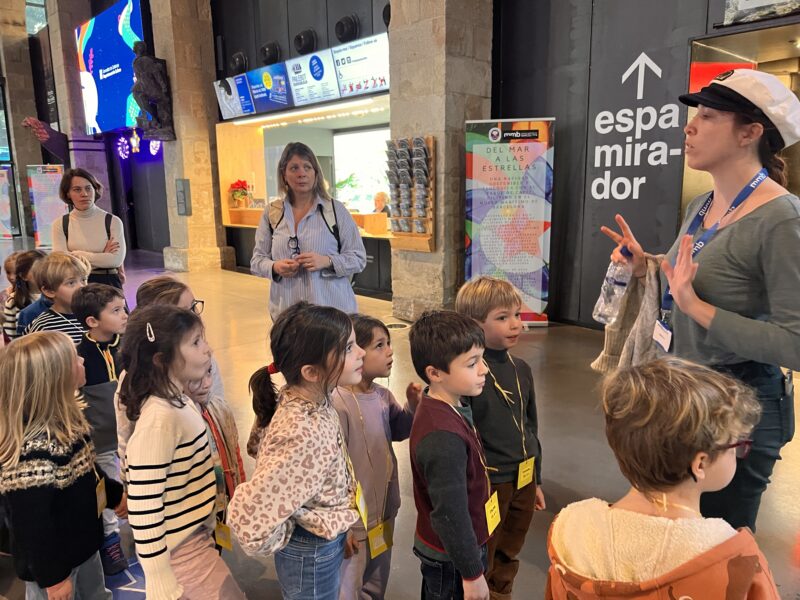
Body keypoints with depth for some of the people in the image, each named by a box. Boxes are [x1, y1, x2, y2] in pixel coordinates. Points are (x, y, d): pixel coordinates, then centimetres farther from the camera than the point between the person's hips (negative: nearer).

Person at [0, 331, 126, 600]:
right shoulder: (34, 451, -35)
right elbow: (31, 526, -28)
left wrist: (115, 494, 23)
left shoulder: (65, 422, -6)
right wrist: (51, 576, -19)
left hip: (83, 542, 8)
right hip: (54, 559, -8)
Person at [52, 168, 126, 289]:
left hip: (108, 283, -1)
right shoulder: (60, 225, 5)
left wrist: (78, 255, -7)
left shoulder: (112, 221, 1)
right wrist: (103, 257, -8)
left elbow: (117, 259, -11)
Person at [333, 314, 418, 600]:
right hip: (353, 520, -7)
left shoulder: (383, 396, -4)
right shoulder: (338, 405, -28)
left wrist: (413, 406, -7)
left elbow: (398, 432, 13)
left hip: (384, 512, 7)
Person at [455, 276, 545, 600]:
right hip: (488, 484, -7)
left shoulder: (521, 369, 4)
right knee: (479, 568, 11)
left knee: (507, 560, 24)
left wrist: (535, 480, 19)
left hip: (523, 482, 7)